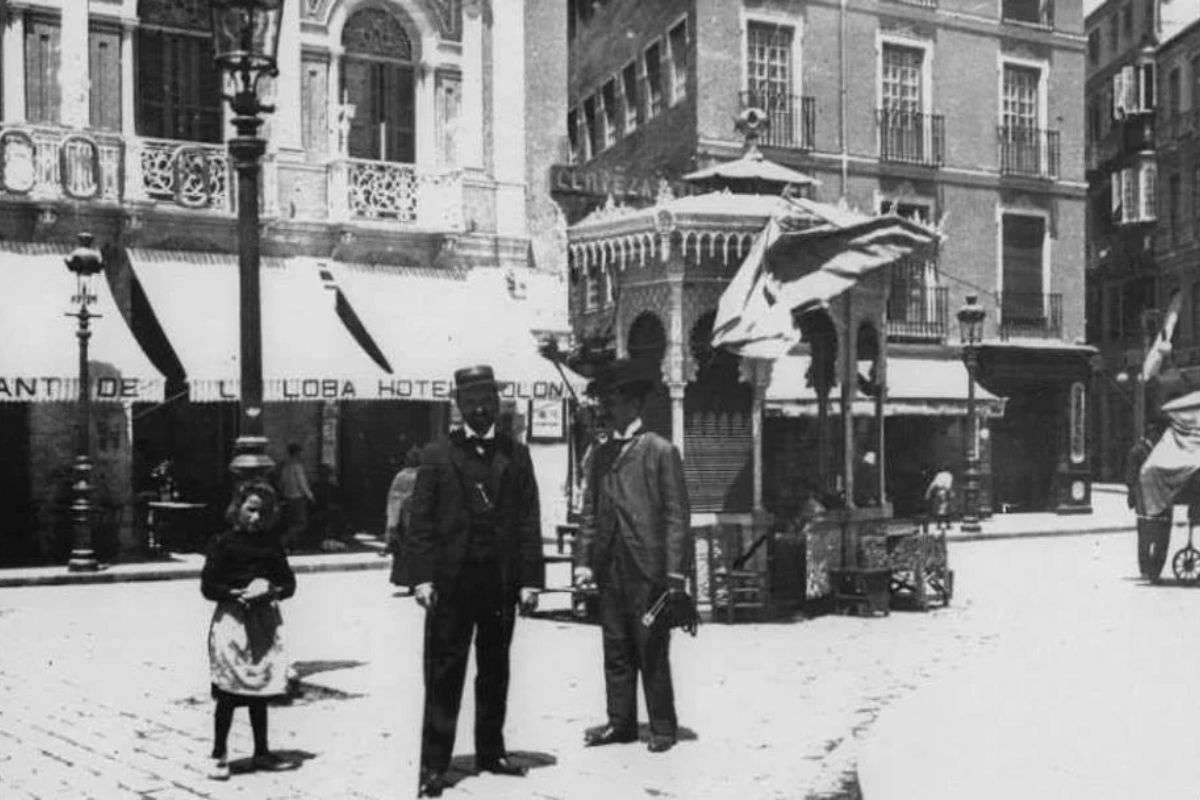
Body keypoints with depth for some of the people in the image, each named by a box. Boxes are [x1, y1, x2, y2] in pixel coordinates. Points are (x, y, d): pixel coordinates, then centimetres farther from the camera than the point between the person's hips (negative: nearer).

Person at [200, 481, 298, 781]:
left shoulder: (271, 545, 8)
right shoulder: (223, 543, -4)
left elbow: (289, 584, 8)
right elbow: (208, 587, -7)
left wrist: (269, 589, -12)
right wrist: (239, 593, -17)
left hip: (263, 621, 4)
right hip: (231, 620, -4)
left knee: (260, 693, 12)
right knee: (228, 693, -1)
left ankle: (262, 753, 23)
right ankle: (219, 756, 12)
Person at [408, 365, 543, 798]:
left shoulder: (516, 454, 7)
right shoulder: (437, 455, 4)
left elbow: (529, 521, 4)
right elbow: (420, 521, 0)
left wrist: (530, 579, -2)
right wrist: (422, 576, -9)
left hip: (501, 583, 2)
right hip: (450, 582, -2)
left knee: (495, 671, 12)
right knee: (443, 674, 0)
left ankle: (491, 751, 25)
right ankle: (434, 765, 5)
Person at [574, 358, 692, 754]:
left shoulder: (661, 451, -2)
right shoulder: (601, 455, 14)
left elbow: (676, 514, -5)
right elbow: (590, 511, 15)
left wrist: (675, 572, -11)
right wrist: (585, 561, 6)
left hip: (648, 568, -5)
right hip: (610, 569, 5)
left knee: (652, 653, 1)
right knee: (616, 651, 11)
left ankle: (663, 728, 13)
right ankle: (621, 723, 21)